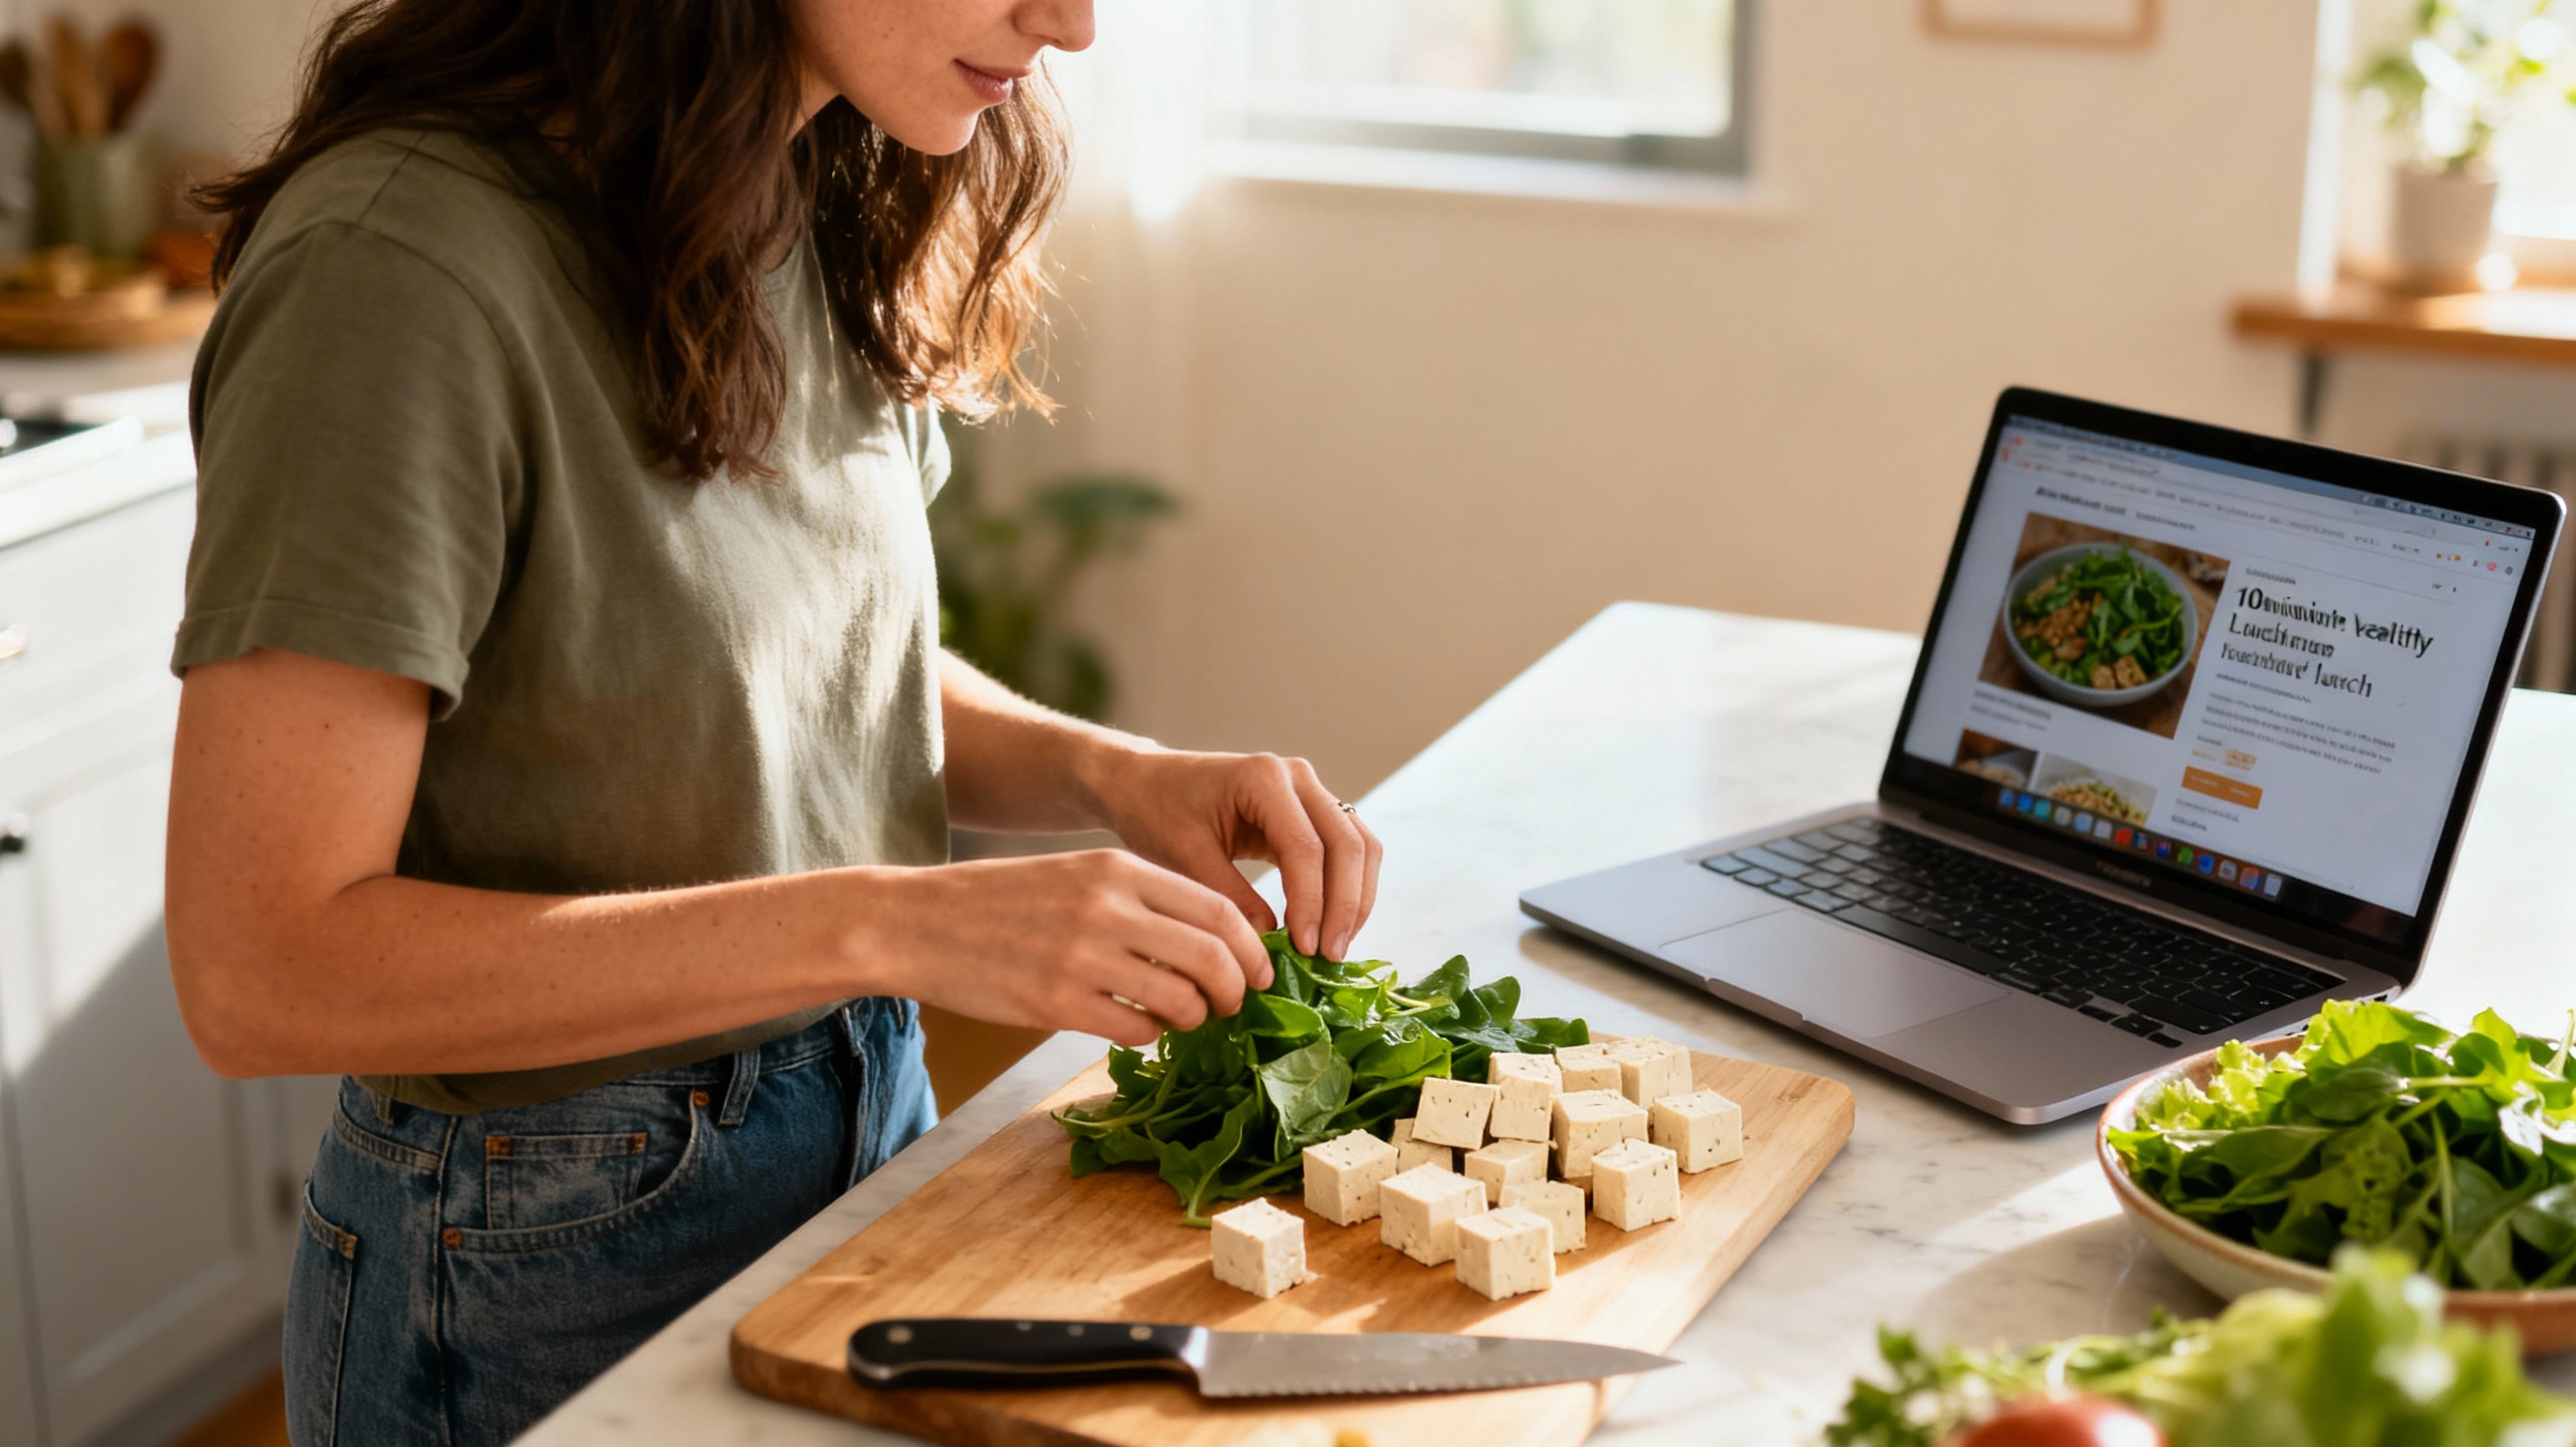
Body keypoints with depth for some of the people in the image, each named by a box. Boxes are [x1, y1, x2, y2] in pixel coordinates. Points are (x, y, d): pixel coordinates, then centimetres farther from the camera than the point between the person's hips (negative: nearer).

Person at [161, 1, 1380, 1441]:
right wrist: (888, 927, -30)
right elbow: (261, 969, -27)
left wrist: (1112, 774, -8)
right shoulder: (410, 257, -25)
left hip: (872, 1131, 7)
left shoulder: (841, 210, -1)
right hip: (550, 1278, -7)